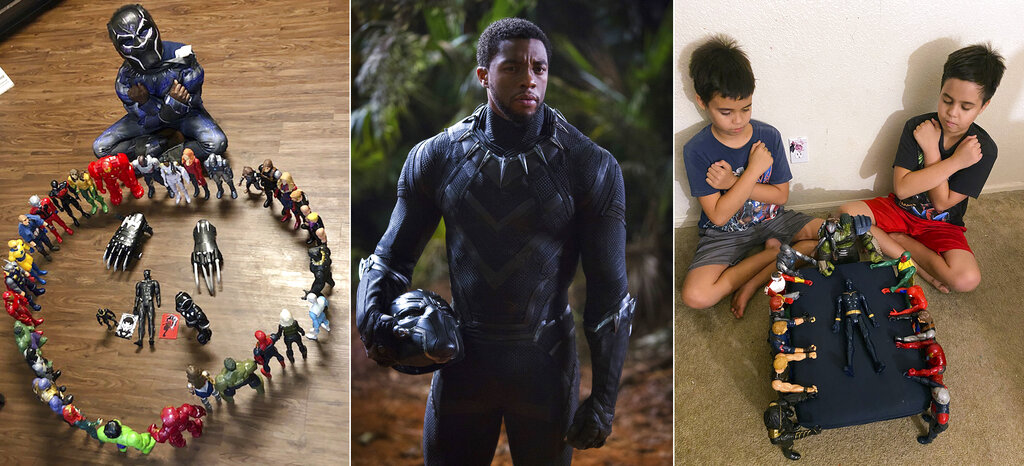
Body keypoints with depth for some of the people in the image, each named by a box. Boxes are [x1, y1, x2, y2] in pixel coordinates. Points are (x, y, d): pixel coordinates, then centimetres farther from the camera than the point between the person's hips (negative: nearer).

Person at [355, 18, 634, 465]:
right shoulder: (436, 158, -4)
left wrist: (604, 399, -7)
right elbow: (392, 255, 6)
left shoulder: (591, 167, -10)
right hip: (460, 361, 2)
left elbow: (608, 290, -8)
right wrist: (371, 315, -14)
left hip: (546, 366, -1)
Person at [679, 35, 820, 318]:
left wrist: (734, 183, -20)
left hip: (771, 220, 4)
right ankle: (778, 252, -9)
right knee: (696, 296, -29)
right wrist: (754, 170, -23)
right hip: (724, 232, -3)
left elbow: (781, 195, -5)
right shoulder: (697, 150, -18)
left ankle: (755, 280, -12)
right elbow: (718, 215, -20)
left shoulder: (768, 136, -8)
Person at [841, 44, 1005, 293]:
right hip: (901, 209, 2)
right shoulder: (917, 127, -11)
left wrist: (931, 151, -21)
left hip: (941, 224, -2)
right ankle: (919, 265, -16)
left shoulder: (983, 149, -14)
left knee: (967, 279, -29)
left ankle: (896, 240, -10)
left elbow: (941, 202, -18)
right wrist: (954, 161, -23)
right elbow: (902, 188, -21)